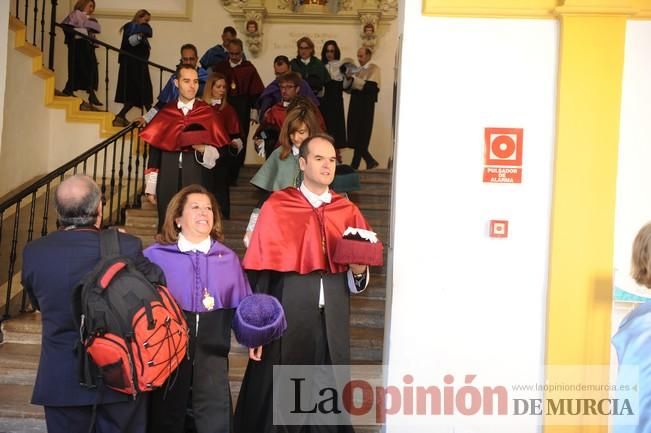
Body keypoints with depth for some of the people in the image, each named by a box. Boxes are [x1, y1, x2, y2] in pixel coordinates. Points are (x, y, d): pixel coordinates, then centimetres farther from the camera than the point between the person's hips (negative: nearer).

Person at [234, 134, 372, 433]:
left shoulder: (348, 211, 9)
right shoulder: (276, 207, 0)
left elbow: (357, 281, 12)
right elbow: (259, 272, -3)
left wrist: (359, 271, -10)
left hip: (332, 323, 3)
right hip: (286, 319, -3)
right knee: (276, 403, 4)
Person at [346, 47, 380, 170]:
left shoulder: (374, 68, -2)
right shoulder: (358, 70, 18)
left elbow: (370, 86, -17)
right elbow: (349, 89, 18)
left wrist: (353, 78, -17)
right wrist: (348, 79, -2)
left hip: (366, 106, -7)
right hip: (355, 104, 7)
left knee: (360, 136, -5)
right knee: (355, 136, 5)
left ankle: (354, 166, 0)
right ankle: (370, 161, 15)